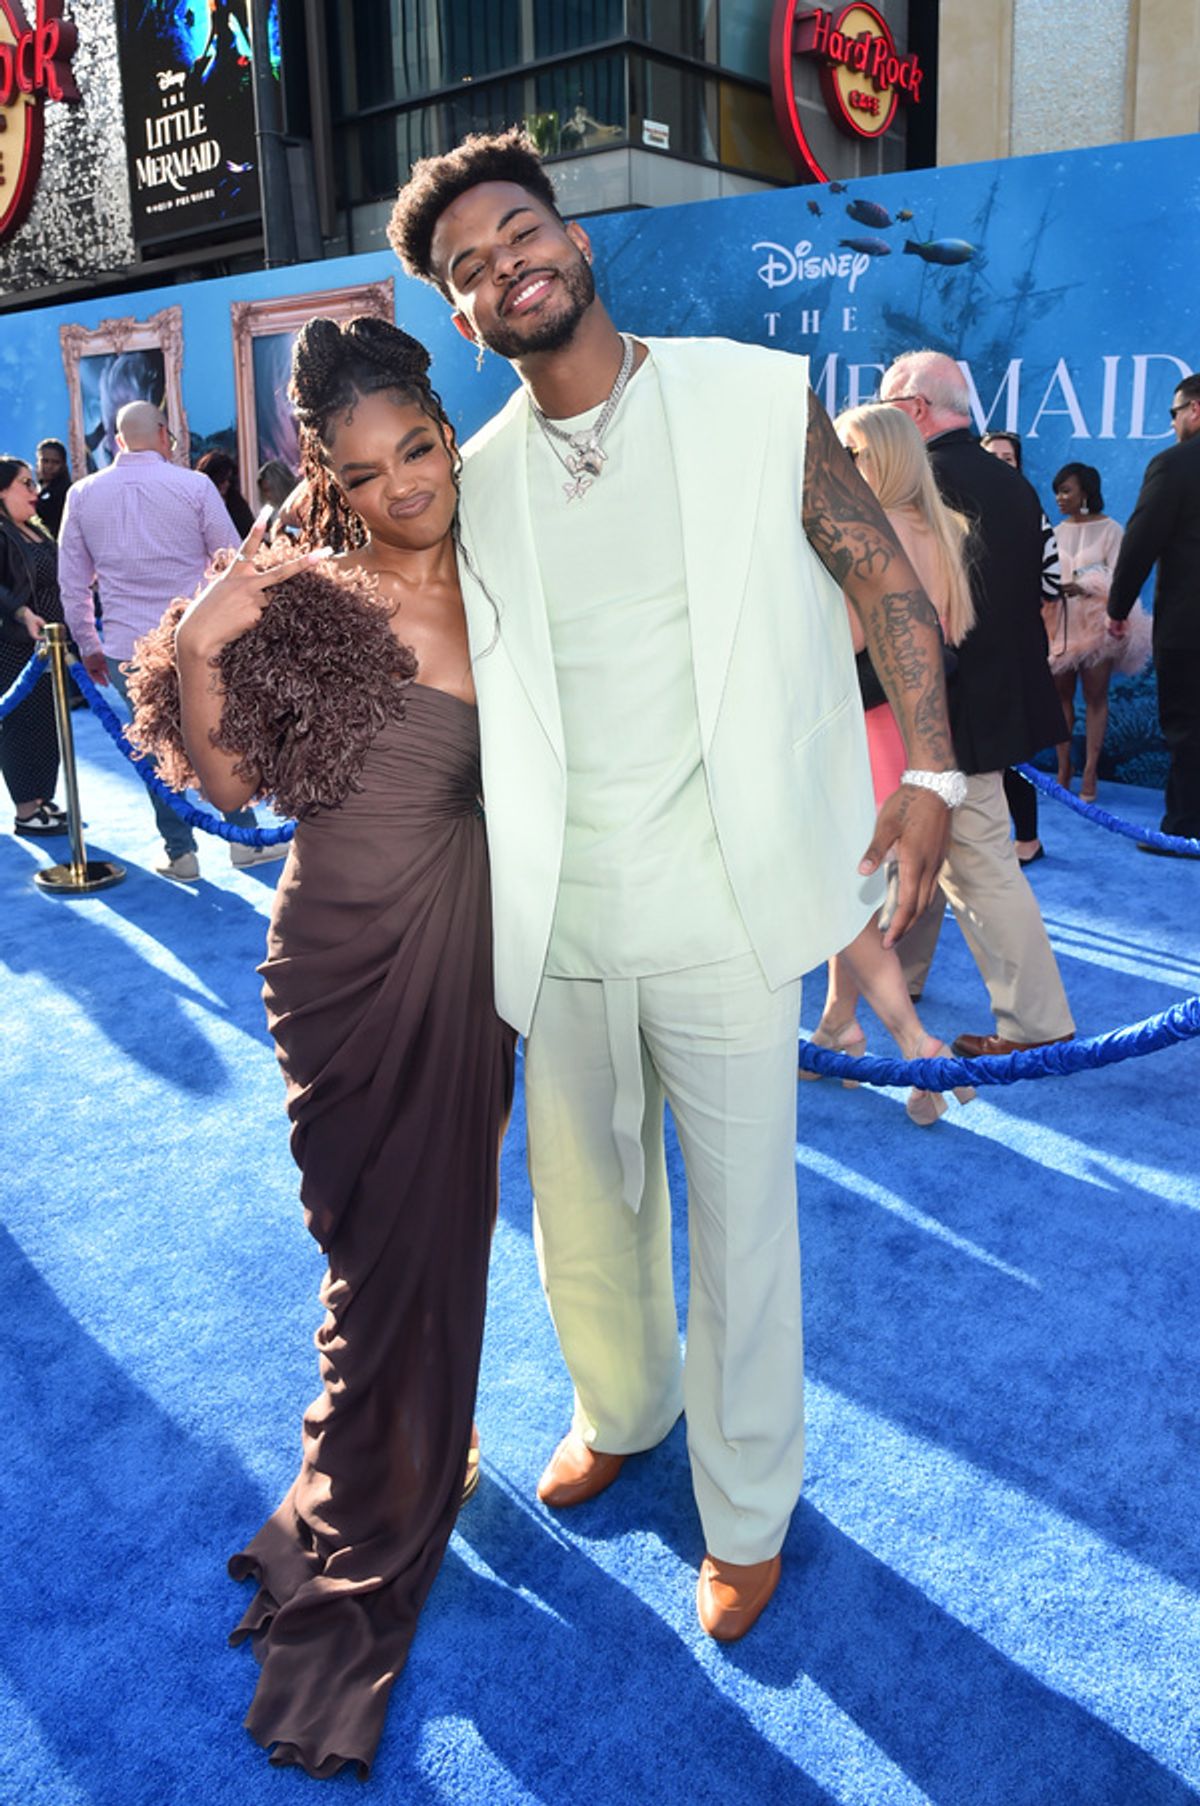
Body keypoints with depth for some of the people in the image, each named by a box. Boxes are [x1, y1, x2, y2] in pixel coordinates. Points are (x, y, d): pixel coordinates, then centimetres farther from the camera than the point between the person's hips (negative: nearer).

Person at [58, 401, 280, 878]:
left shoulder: (82, 494, 4)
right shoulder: (194, 486, -5)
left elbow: (72, 582, 9)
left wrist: (87, 646, 18)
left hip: (126, 647, 2)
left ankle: (180, 853, 17)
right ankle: (245, 839, 20)